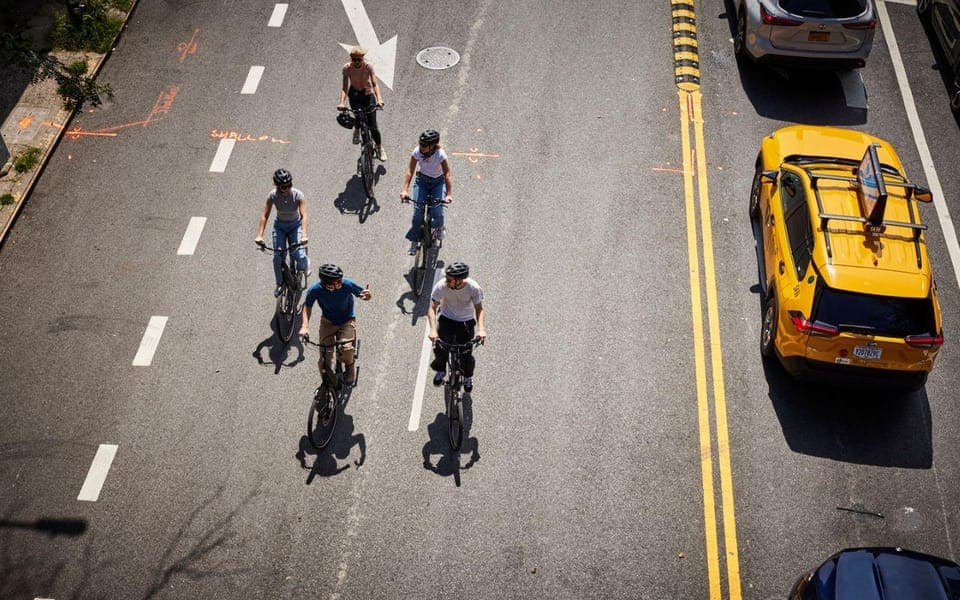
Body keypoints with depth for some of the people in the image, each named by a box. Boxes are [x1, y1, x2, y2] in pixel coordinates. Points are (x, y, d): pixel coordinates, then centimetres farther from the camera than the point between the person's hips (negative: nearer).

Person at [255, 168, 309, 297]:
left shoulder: (298, 195, -24)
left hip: (295, 225, -1)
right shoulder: (272, 196, -20)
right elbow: (264, 215, -20)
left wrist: (304, 235, -44)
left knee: (299, 255, -19)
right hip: (279, 226, 1)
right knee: (277, 256, -12)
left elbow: (303, 215, -31)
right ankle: (280, 284, 11)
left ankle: (303, 269, 19)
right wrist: (259, 235, -31)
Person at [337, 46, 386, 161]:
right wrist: (342, 102, -36)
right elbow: (344, 87, -20)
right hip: (354, 95, 2)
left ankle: (380, 148, 16)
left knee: (373, 126, -7)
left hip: (368, 94, -2)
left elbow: (375, 84, -25)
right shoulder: (347, 68, -18)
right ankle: (357, 130, 22)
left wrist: (379, 99, -42)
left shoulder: (368, 67, -19)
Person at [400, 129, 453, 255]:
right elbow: (410, 171, -21)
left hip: (438, 182, -2)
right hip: (422, 181, 2)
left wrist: (449, 194, -42)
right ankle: (414, 241, 5)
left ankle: (439, 227, 22)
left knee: (437, 213, -16)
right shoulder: (417, 152, -20)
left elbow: (447, 174, -31)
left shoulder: (440, 154, -27)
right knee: (418, 212, -11)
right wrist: (404, 190, -33)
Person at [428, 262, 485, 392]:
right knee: (440, 349, -18)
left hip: (466, 322, 0)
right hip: (446, 319, 0)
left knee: (466, 354, -1)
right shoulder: (441, 286, -26)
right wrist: (433, 329, -35)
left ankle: (468, 376, 34)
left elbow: (479, 308, -15)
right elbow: (432, 308, -22)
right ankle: (440, 370, 17)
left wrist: (481, 328, -31)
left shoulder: (474, 288, -26)